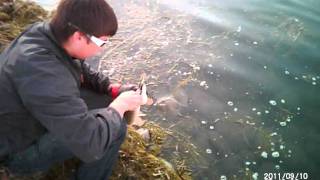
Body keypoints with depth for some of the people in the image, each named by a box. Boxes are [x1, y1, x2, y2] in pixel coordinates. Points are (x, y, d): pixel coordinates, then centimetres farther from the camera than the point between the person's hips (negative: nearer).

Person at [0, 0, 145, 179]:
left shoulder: (50, 34, -12)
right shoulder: (42, 71, -40)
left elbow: (83, 71, 9)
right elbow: (90, 144, -39)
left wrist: (113, 88, -5)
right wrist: (120, 105, -24)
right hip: (19, 148, -8)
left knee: (109, 99, 5)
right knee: (116, 127, -18)